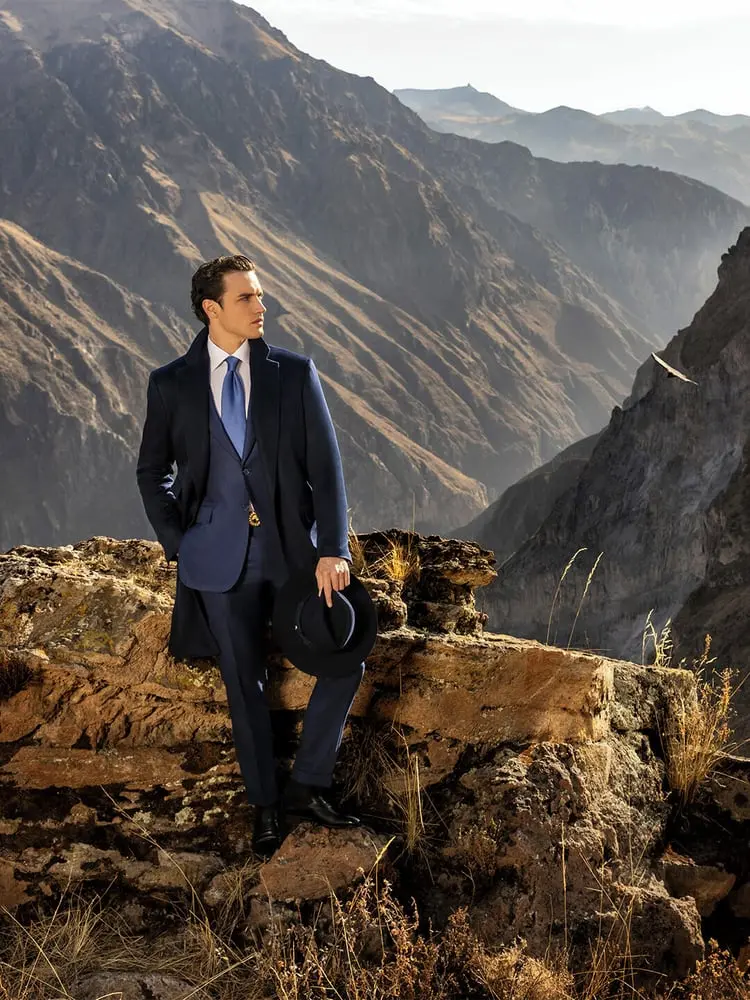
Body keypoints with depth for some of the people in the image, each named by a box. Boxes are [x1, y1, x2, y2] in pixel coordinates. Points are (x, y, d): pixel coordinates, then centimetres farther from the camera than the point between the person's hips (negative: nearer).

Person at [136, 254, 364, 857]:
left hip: (294, 546, 1)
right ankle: (265, 805, 24)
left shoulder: (294, 373, 0)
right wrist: (179, 545, 2)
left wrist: (332, 549, -11)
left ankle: (307, 784, 15)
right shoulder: (171, 384, 1)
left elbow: (326, 466, -3)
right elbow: (153, 472, 12)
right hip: (220, 554, -1)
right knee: (245, 684, 7)